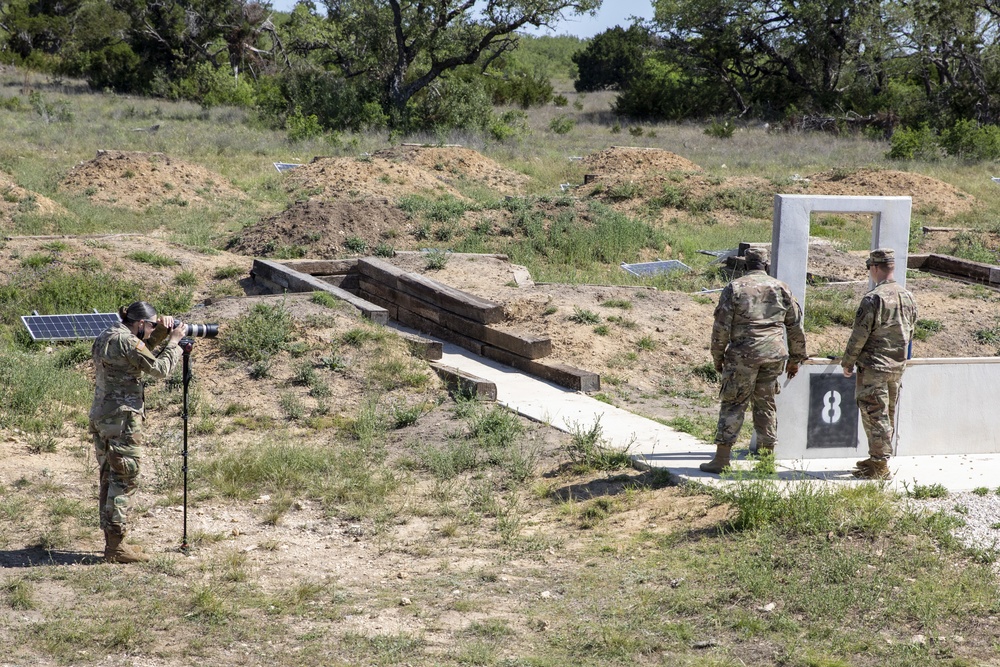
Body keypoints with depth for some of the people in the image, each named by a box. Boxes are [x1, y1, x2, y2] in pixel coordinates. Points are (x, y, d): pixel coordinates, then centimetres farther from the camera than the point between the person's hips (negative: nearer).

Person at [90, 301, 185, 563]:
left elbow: (141, 353, 24)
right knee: (124, 481, -4)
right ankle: (116, 546, -2)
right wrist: (173, 341, -1)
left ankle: (111, 541, 20)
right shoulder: (127, 341, -16)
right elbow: (160, 369, -12)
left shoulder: (106, 336, 12)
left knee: (109, 478, 14)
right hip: (122, 420, -10)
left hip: (100, 416, 10)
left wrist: (160, 335, 12)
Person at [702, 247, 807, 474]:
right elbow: (796, 327, 12)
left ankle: (721, 458, -3)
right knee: (765, 403, 14)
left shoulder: (734, 288, -2)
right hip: (774, 354, 3)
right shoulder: (781, 289, 8)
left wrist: (718, 356, 7)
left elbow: (721, 326, -4)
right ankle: (768, 454, 15)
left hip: (743, 355, -3)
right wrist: (796, 359, 21)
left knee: (733, 404, 1)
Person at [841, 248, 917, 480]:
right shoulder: (908, 297, 7)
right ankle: (878, 458, 26)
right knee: (887, 415, 16)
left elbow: (860, 334, -16)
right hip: (898, 366, 8)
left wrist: (847, 362, -5)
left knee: (875, 415, -3)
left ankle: (879, 466, -1)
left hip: (874, 367, -8)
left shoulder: (874, 298, -18)